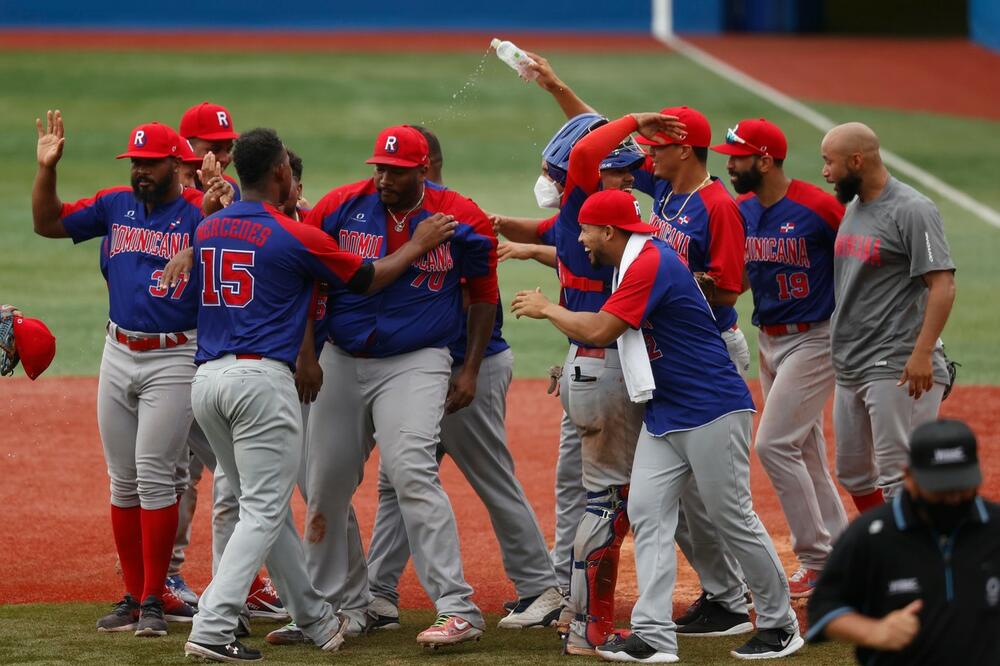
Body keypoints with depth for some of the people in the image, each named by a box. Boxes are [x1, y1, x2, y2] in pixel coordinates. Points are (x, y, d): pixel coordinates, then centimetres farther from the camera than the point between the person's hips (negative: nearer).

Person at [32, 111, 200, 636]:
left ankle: (154, 600, -3)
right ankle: (134, 597, 15)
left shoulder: (201, 210, -7)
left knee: (154, 474, -9)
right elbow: (47, 223, 11)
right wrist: (46, 169, -3)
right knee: (123, 480, 8)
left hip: (173, 360, -5)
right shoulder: (114, 205, 7)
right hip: (118, 355, 5)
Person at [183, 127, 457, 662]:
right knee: (263, 512, -5)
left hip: (206, 378, 7)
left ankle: (317, 621, 24)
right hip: (261, 377, -7)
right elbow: (366, 280, 7)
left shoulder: (207, 229, 11)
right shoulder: (295, 237, -6)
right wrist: (419, 245, 19)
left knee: (265, 508, 15)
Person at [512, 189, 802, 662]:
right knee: (647, 513, 0)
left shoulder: (650, 264, -18)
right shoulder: (633, 263, 13)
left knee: (733, 517, -3)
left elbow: (599, 330, -21)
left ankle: (779, 624, 9)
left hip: (712, 410, -10)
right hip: (663, 417, 10)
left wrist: (546, 309, -6)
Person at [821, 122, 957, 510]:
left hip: (898, 367, -10)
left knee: (896, 477, -10)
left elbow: (942, 284, -19)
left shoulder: (911, 210, -13)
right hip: (850, 368, 10)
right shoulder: (852, 208, 14)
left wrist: (922, 352, -26)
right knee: (852, 473, 15)